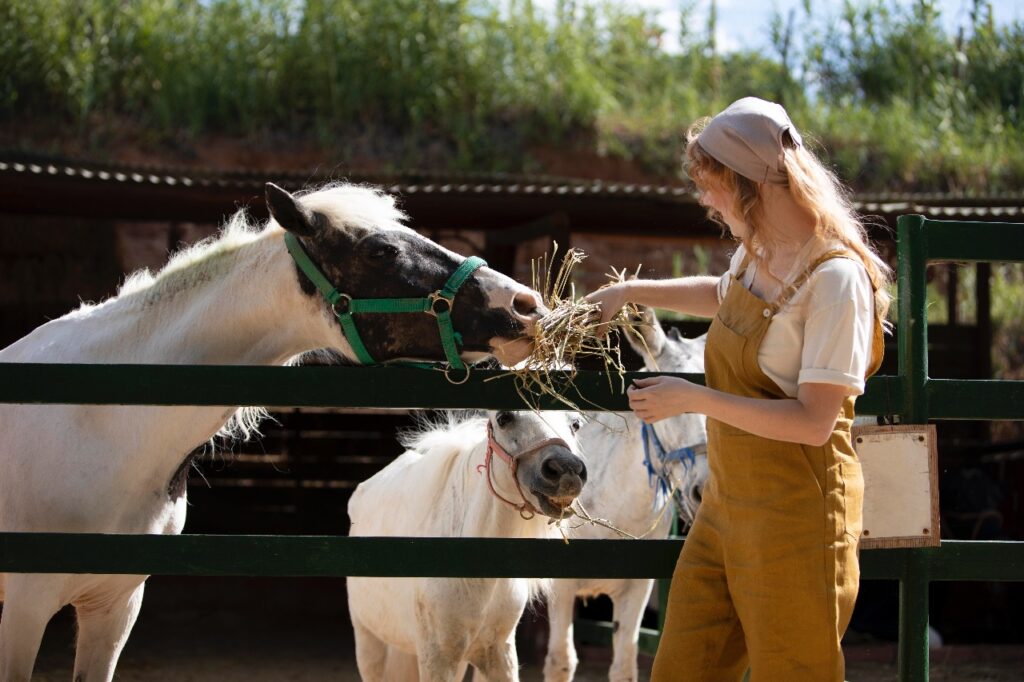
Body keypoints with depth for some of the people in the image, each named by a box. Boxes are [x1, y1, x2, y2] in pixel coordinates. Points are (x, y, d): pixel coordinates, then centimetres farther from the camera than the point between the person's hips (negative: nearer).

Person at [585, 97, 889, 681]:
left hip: (795, 512, -9)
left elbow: (815, 421, -24)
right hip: (728, 500, 9)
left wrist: (694, 399, -22)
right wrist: (632, 293, 28)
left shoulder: (835, 277, -20)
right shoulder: (757, 253, 8)